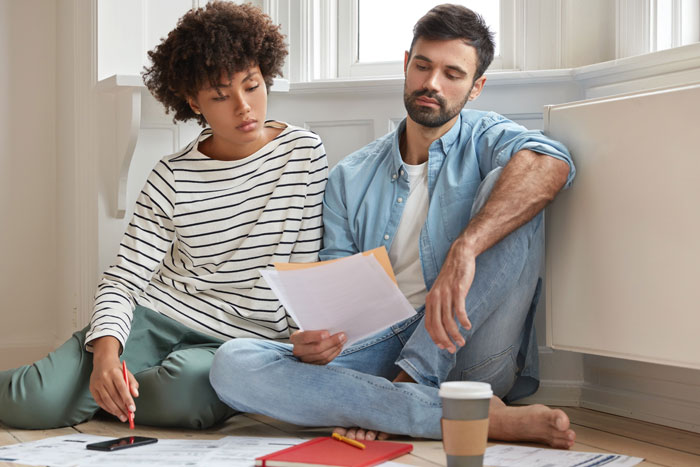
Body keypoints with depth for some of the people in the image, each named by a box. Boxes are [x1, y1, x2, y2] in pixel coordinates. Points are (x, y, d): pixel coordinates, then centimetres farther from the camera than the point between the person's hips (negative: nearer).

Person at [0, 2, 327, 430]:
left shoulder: (304, 153, -4)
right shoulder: (173, 178, -1)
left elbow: (312, 275, 0)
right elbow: (122, 281, -4)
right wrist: (106, 350, -23)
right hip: (157, 317, 1)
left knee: (183, 389, -36)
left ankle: (91, 394, -3)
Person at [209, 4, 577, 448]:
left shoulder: (485, 138, 6)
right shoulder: (350, 178, 15)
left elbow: (550, 162, -20)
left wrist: (464, 249, -36)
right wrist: (313, 342, -17)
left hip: (470, 354, -3)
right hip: (378, 349, 3)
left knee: (506, 186, -21)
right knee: (232, 364, -22)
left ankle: (405, 382, -23)